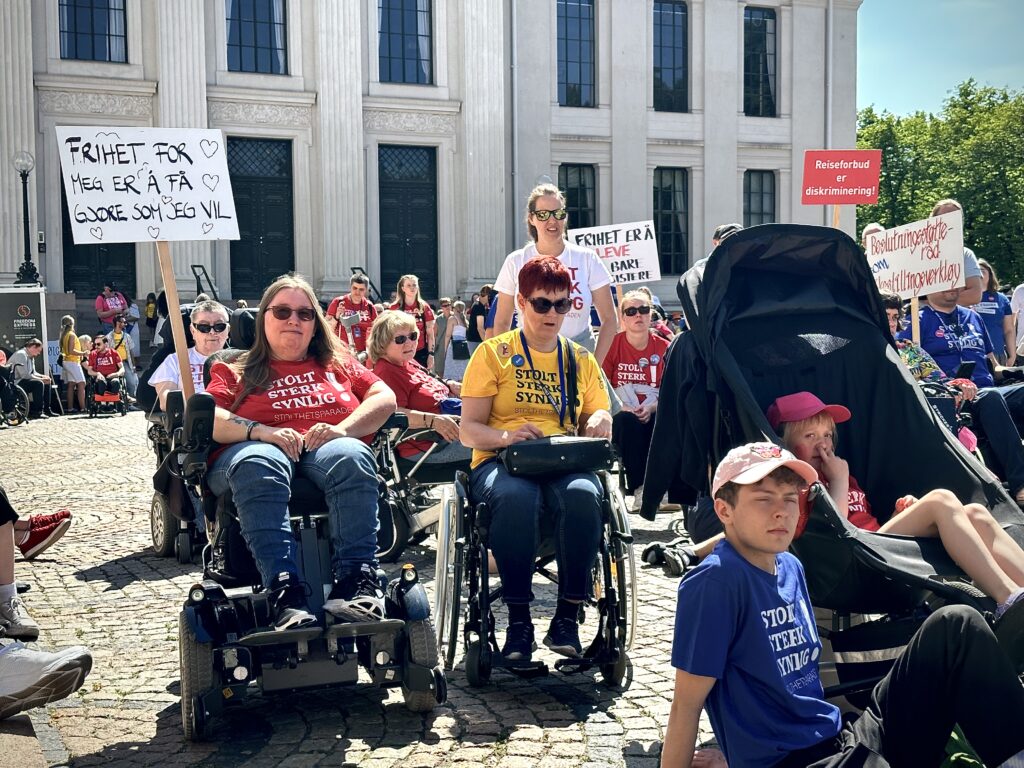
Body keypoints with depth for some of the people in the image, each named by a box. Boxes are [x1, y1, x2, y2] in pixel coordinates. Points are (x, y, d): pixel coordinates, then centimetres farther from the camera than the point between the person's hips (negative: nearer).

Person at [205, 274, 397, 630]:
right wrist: (262, 432, -14)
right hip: (255, 451, -1)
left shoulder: (337, 363, 29)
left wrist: (343, 429, -6)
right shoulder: (235, 371, 25)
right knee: (259, 465, -38)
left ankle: (358, 580, -45)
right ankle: (285, 593, -49)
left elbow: (385, 398, 14)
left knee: (350, 456, -35)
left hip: (327, 449, 1)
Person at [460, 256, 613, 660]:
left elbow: (600, 420, 19)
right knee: (516, 497, -39)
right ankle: (518, 619, -26)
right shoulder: (492, 353, 8)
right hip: (501, 461, -2)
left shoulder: (581, 360, 18)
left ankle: (567, 618, -23)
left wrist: (600, 421, -6)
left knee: (582, 495, -35)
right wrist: (506, 436, -19)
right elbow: (469, 430, 3)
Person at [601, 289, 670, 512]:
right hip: (622, 415, -1)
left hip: (653, 415, 1)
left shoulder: (664, 348, 6)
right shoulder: (613, 345, 1)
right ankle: (638, 488, -30)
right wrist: (622, 408, -16)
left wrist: (651, 408, -14)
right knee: (628, 421, -36)